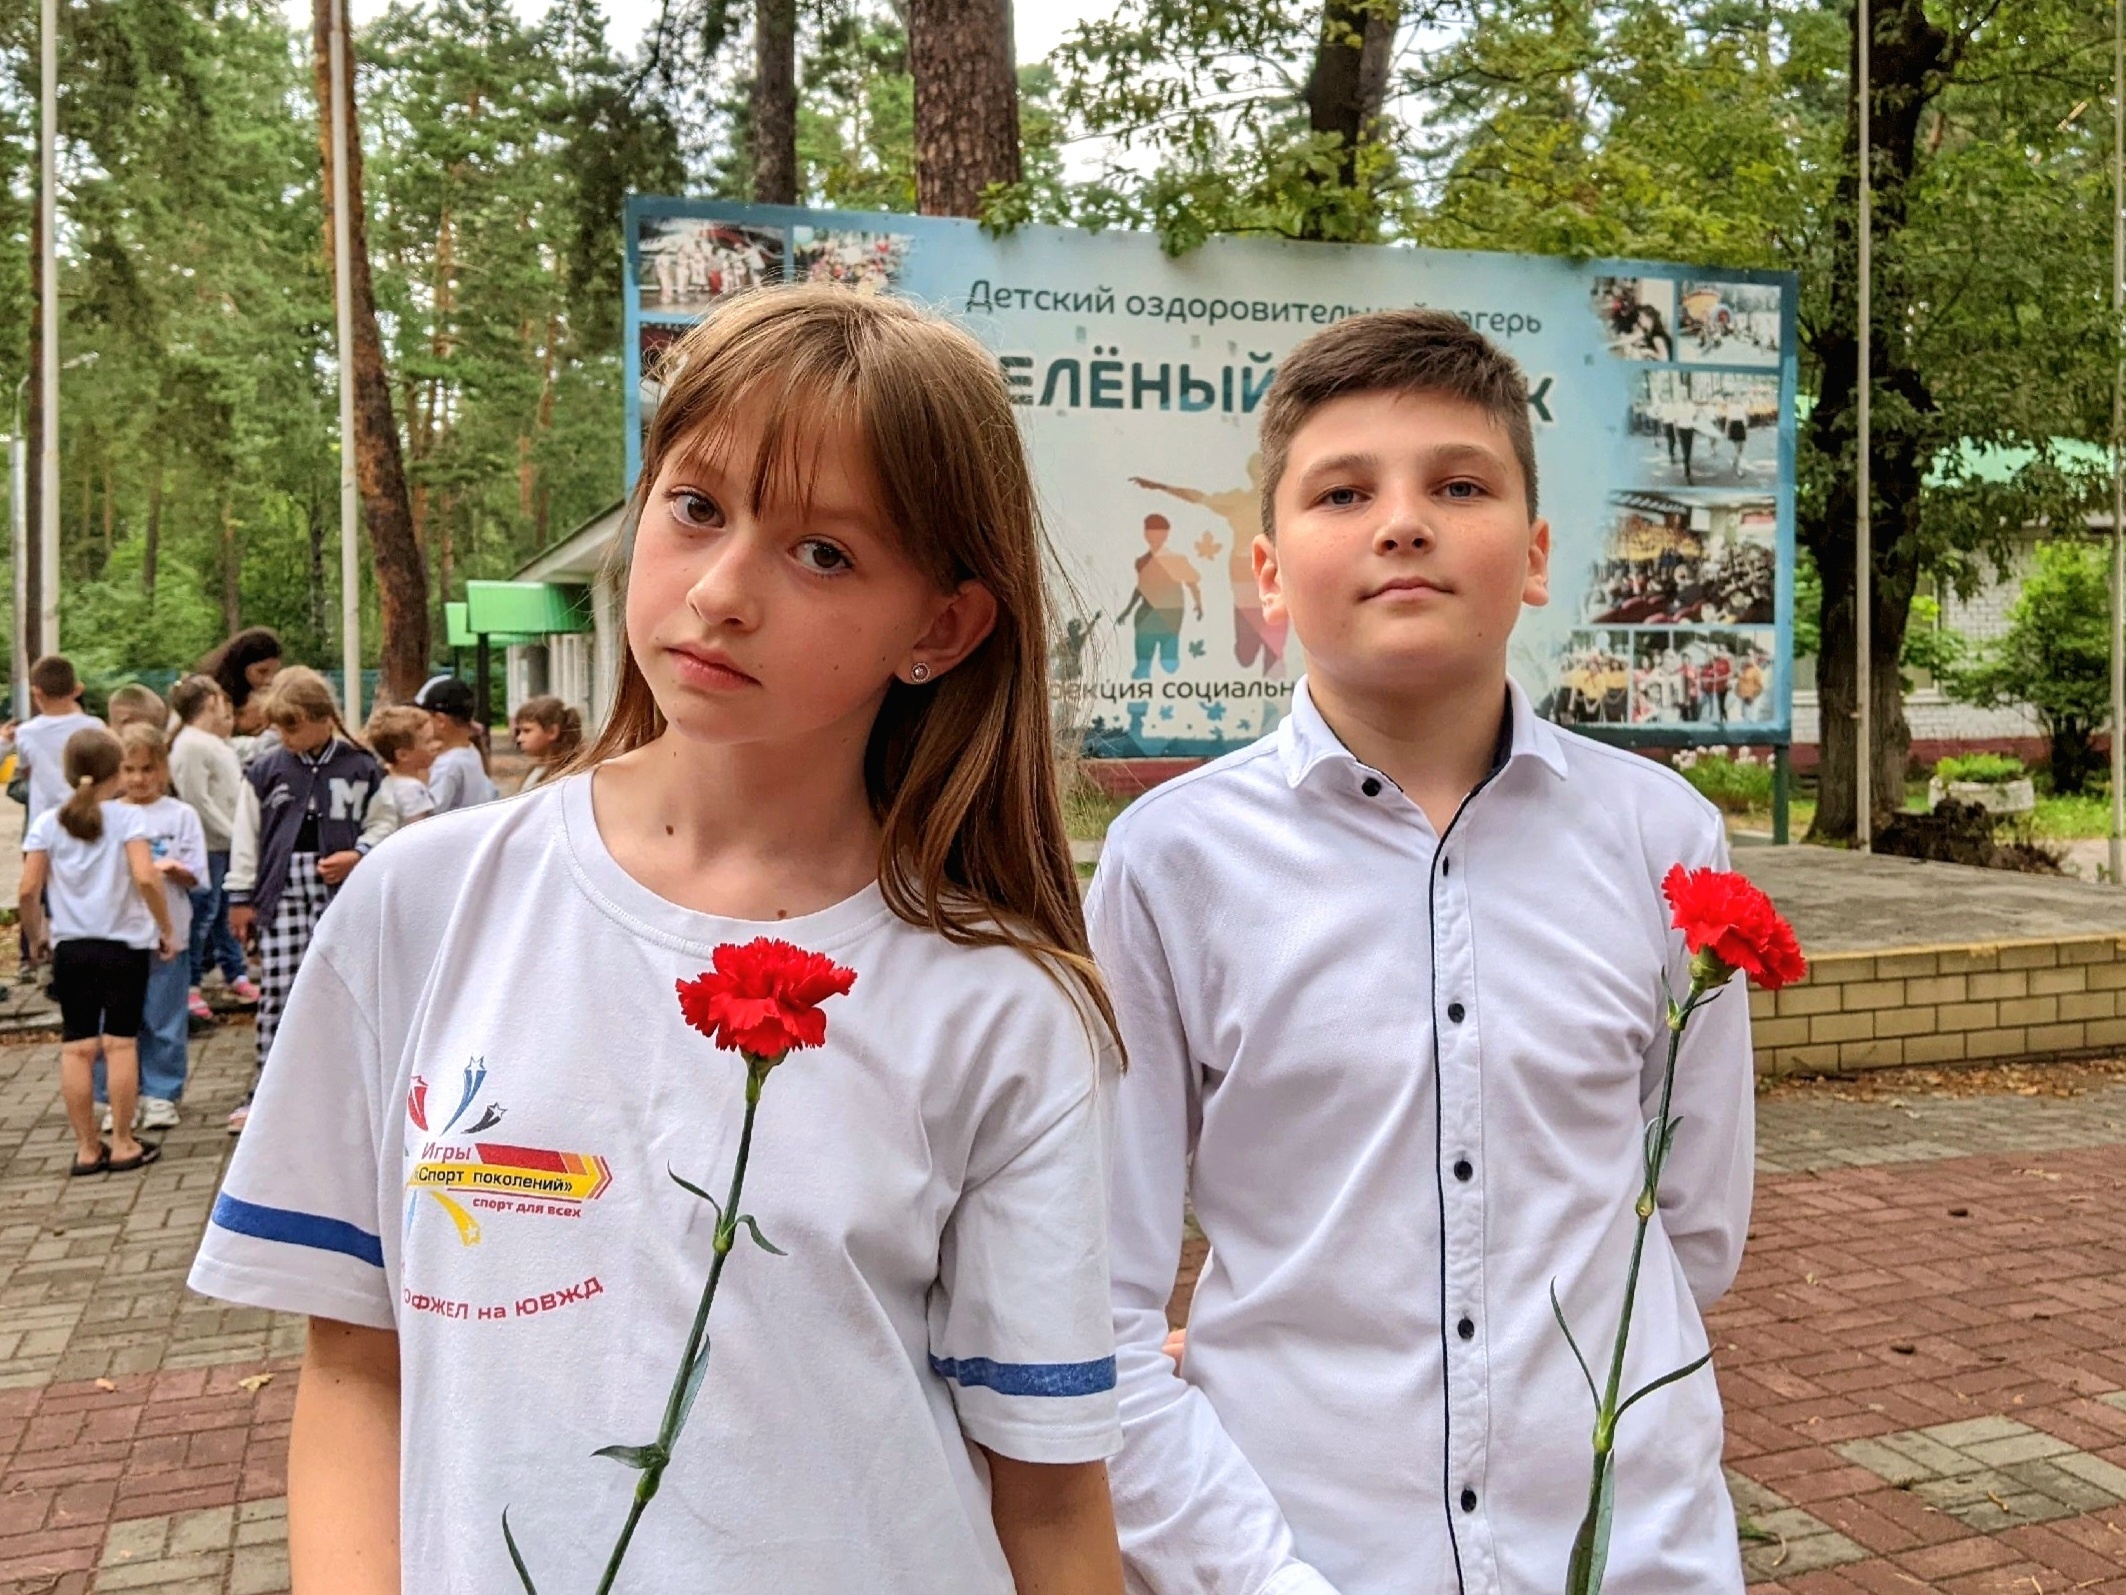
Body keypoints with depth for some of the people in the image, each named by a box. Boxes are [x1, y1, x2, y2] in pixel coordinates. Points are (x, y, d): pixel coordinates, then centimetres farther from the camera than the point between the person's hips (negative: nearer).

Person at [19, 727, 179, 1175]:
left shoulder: (47, 823, 1)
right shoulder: (127, 817, -7)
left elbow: (28, 891, -3)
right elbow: (145, 878, -19)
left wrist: (36, 935, 13)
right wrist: (167, 928, -8)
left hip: (70, 947, 3)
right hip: (124, 945, -3)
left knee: (76, 1046, 7)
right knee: (120, 1043, 2)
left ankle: (87, 1148, 12)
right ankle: (122, 1145, 7)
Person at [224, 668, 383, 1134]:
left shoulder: (361, 768, 1)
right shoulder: (265, 771, 6)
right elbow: (245, 837, 10)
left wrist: (357, 856, -10)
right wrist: (241, 896, 8)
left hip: (340, 892, -1)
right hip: (282, 893, 1)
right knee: (276, 993, -1)